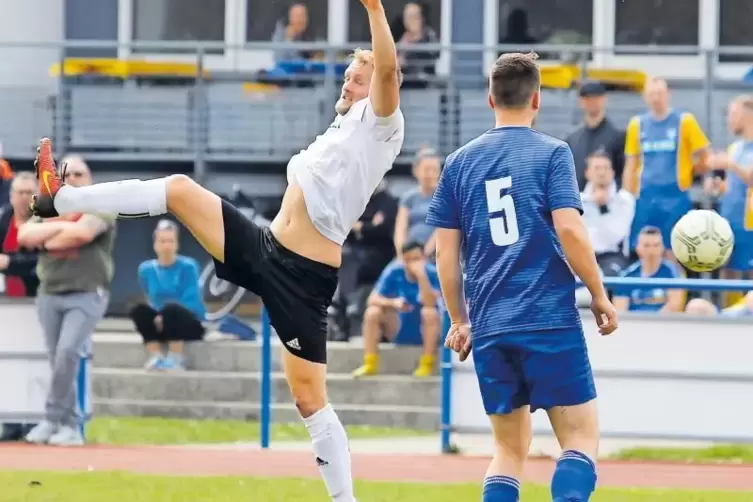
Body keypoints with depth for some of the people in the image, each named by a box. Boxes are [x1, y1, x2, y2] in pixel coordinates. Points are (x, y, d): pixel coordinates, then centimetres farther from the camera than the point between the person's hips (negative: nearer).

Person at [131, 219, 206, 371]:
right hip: (160, 324, 4)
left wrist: (165, 318, -24)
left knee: (171, 308, -36)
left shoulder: (188, 266, -8)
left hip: (190, 324, -4)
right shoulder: (146, 269, 4)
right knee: (140, 310, -26)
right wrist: (158, 318, -5)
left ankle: (176, 359, -29)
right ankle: (156, 357, -29)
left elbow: (192, 302, -15)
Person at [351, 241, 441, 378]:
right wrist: (393, 302, -33)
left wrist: (421, 275, -40)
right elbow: (373, 299, -14)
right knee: (372, 312, -21)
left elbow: (430, 303, -31)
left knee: (430, 312, -34)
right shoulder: (393, 272, -10)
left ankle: (427, 365, -27)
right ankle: (370, 365, -20)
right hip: (399, 330, 2)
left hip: (424, 331, -2)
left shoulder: (432, 273, -17)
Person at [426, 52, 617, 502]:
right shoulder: (552, 153, -1)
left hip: (489, 329, 4)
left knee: (510, 449, 13)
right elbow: (570, 230, -12)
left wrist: (459, 321, 20)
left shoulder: (460, 162, 10)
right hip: (551, 321, -4)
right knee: (581, 439, -1)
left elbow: (446, 251, 9)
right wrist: (600, 296, 0)